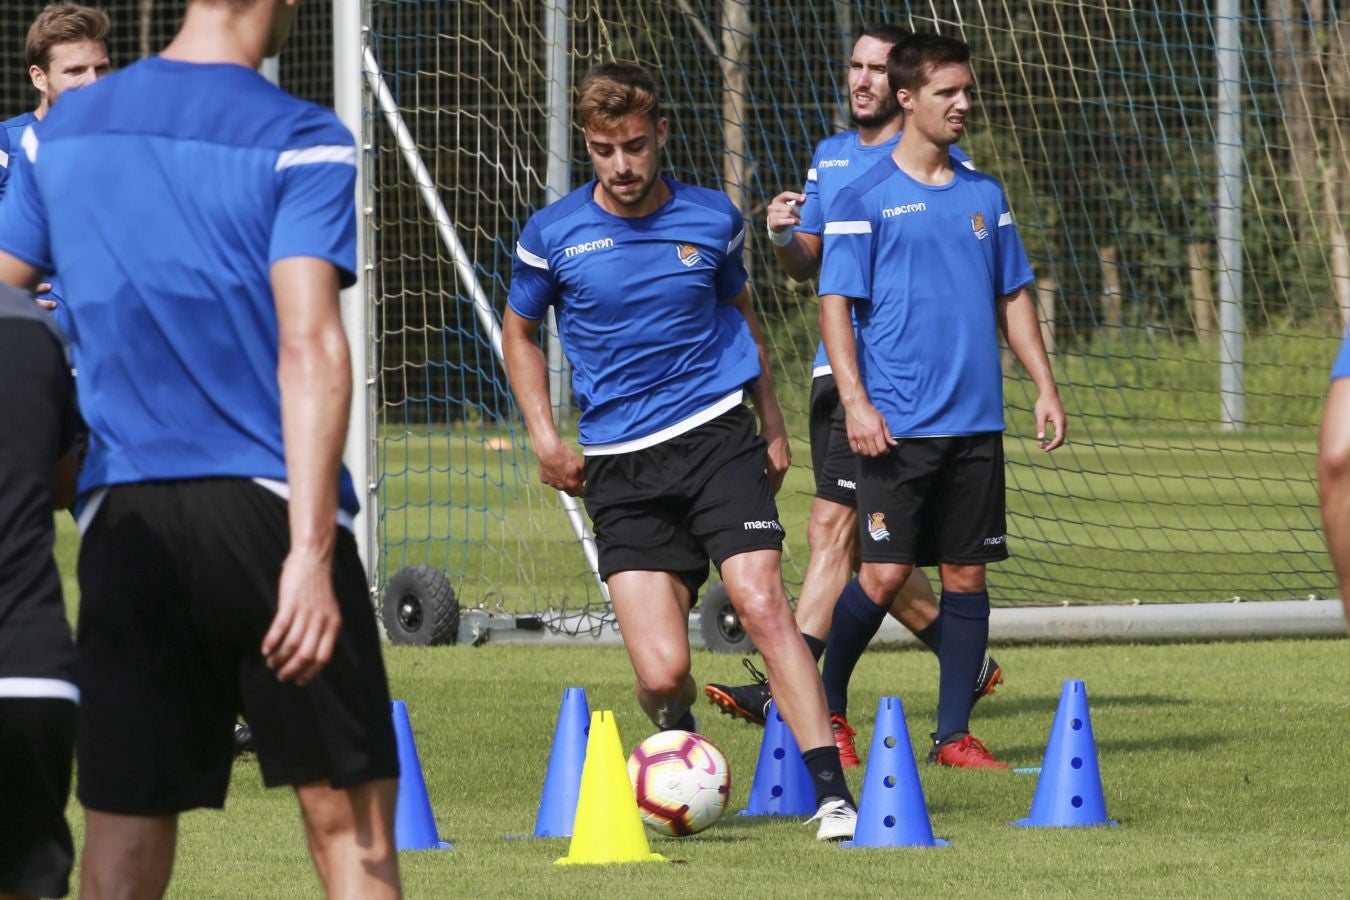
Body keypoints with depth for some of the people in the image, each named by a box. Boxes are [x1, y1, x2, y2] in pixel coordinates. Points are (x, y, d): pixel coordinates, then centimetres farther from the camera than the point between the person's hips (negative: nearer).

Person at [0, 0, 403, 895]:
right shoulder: (302, 143, -6)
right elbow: (309, 345, -15)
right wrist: (310, 551, -20)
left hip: (121, 520, 4)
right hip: (266, 513, -4)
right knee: (349, 813, 3)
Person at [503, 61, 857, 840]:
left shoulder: (713, 219, 3)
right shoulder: (553, 235, -1)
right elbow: (520, 332, 16)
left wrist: (773, 422, 20)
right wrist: (544, 435, 5)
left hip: (716, 435, 0)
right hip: (619, 467, 0)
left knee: (762, 602, -20)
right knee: (662, 674, -10)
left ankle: (833, 791, -21)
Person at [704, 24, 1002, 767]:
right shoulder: (829, 156, 16)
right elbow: (807, 264, 21)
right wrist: (785, 238, -1)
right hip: (835, 366, 8)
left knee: (833, 526, -15)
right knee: (863, 543, 10)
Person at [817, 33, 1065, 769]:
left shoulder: (984, 196, 12)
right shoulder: (864, 199, -3)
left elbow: (1013, 298, 17)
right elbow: (835, 304, -5)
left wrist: (1045, 389, 10)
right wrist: (855, 402, -15)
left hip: (975, 423, 5)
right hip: (899, 425, -5)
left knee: (966, 575, 4)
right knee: (884, 573, -9)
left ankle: (954, 736, 9)